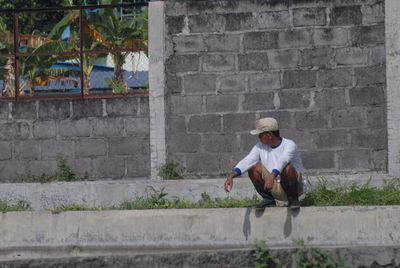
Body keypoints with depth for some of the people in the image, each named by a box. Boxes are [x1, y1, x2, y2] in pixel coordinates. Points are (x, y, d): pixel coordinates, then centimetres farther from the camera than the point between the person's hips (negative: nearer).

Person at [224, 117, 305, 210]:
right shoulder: (260, 147, 2)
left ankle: (293, 200, -14)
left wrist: (272, 176, -55)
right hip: (274, 188, 5)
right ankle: (268, 200, -1)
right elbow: (247, 161, -12)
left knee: (287, 168, -35)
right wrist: (231, 176, -28)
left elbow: (282, 161, -37)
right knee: (254, 168, -12)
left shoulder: (289, 145, -17)